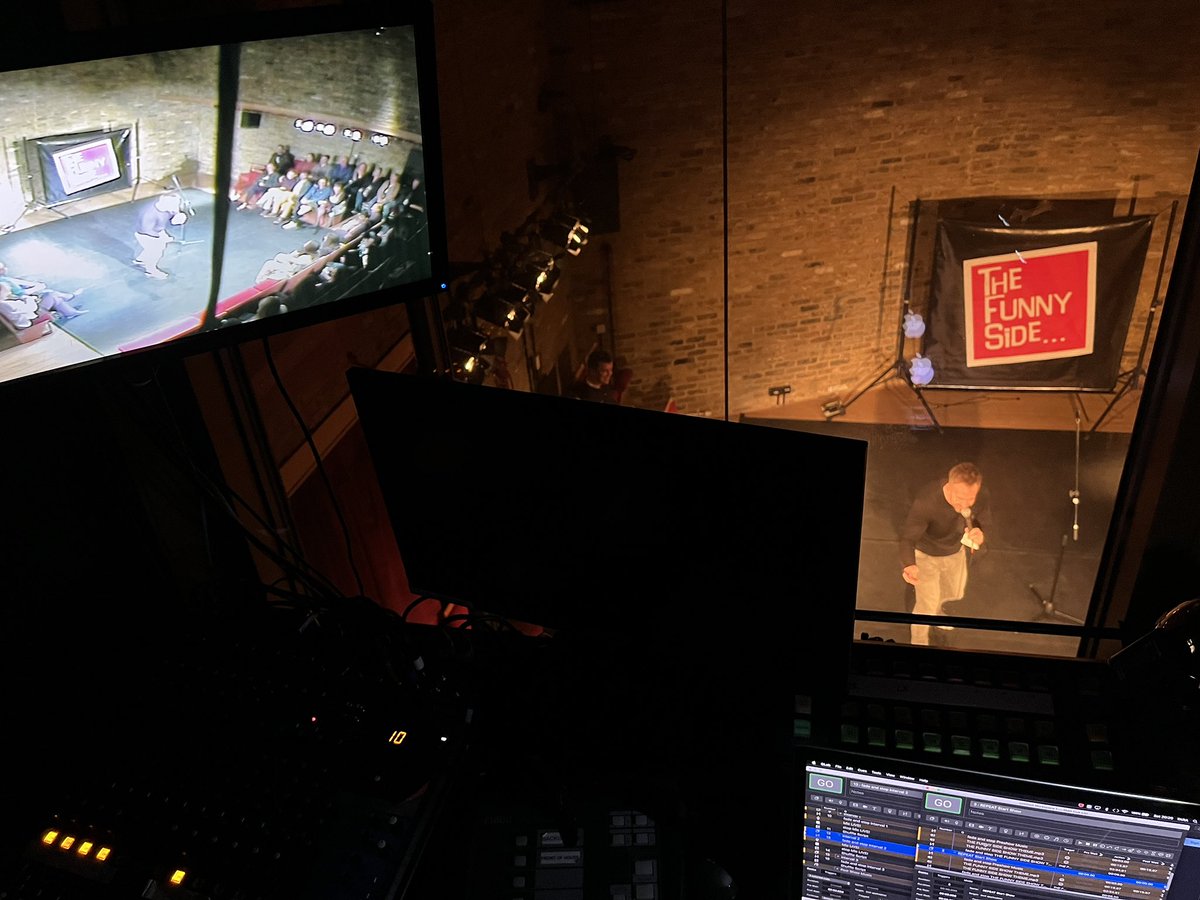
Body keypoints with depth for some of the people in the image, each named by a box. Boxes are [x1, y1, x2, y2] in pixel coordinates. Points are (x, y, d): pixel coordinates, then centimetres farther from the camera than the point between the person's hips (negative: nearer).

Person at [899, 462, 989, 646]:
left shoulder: (982, 496, -29)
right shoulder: (926, 501, -43)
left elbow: (980, 519, -8)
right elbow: (907, 538, -36)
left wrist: (979, 533, -34)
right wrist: (908, 565, -58)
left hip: (956, 551, 5)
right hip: (926, 555, -5)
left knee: (954, 592, 29)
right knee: (926, 607, 5)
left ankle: (935, 610, 65)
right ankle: (919, 642, 38)